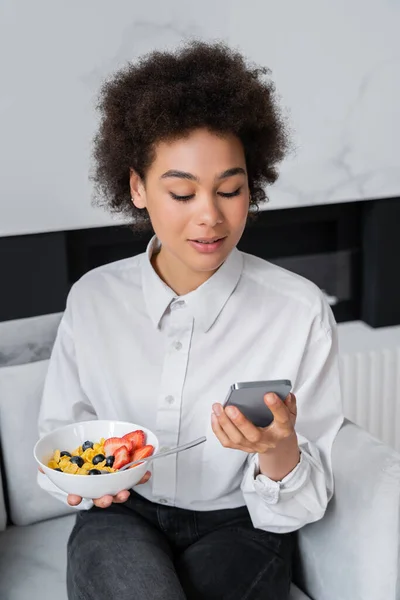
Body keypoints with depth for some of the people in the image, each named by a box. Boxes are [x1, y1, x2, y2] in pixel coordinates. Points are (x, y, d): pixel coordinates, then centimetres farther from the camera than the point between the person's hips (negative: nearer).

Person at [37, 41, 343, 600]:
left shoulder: (301, 312, -13)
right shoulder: (91, 298, -5)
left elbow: (305, 504, -9)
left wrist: (278, 449, -31)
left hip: (239, 525, 0)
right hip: (123, 516, 1)